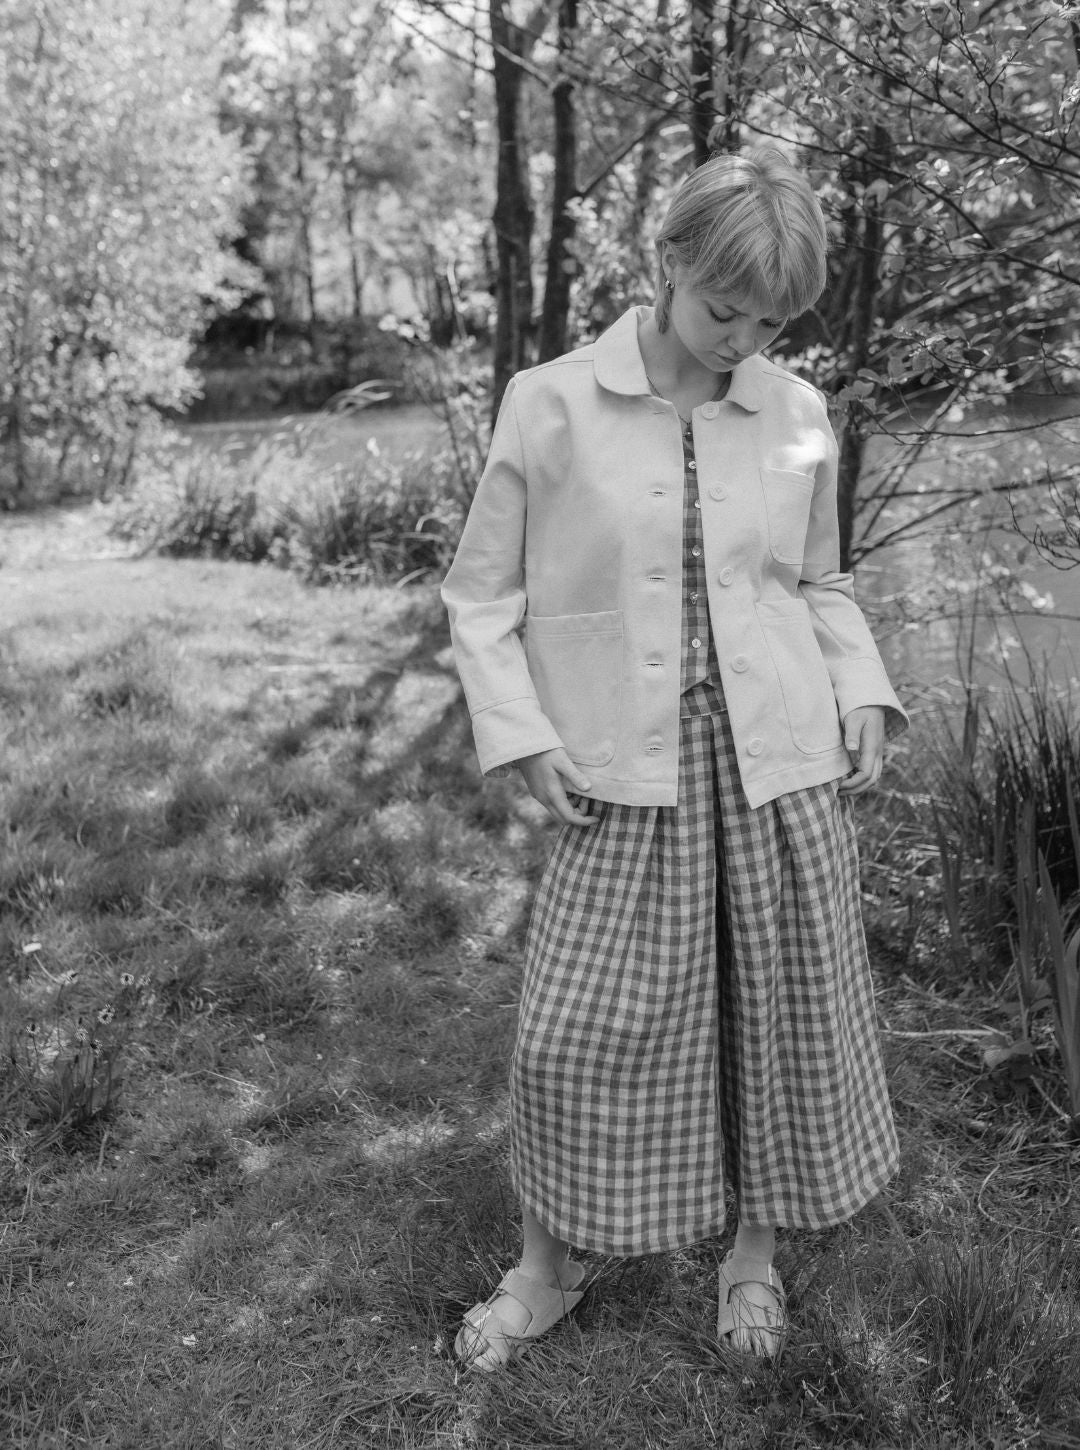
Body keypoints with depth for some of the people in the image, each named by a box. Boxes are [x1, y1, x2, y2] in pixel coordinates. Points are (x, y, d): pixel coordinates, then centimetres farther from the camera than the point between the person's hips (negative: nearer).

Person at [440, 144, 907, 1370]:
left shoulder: (798, 415, 5)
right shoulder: (552, 405, -4)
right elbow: (480, 593, 1)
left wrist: (864, 695, 2)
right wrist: (522, 736, -8)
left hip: (784, 767, 3)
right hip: (624, 778, -2)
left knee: (788, 1013, 10)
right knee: (572, 1033, 0)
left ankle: (756, 1247, 35)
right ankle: (549, 1264, 26)